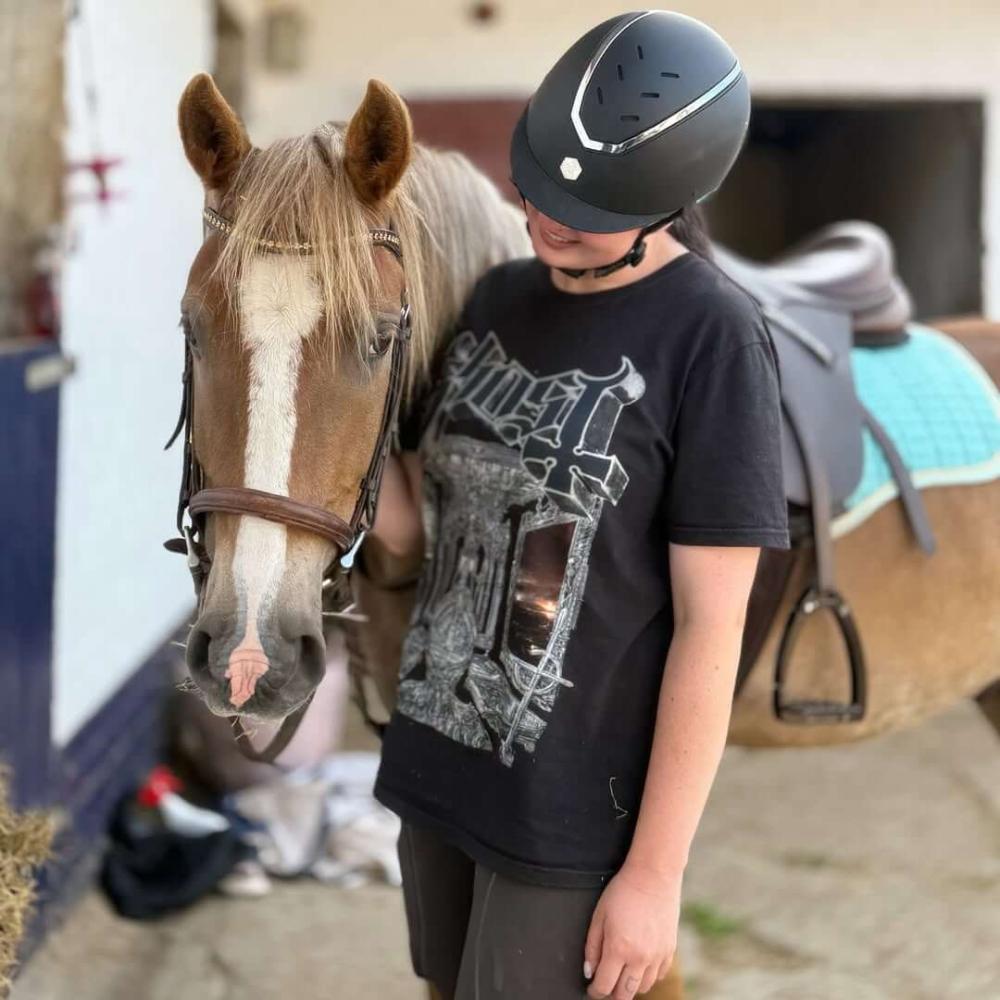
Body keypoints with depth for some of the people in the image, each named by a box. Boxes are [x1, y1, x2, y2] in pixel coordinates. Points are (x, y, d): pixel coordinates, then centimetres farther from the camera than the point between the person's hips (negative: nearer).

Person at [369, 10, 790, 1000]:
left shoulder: (712, 338, -16)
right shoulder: (497, 299, 4)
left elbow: (711, 630, -16)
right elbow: (412, 524, 6)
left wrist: (656, 873, -15)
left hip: (571, 806, -7)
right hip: (437, 762, 7)